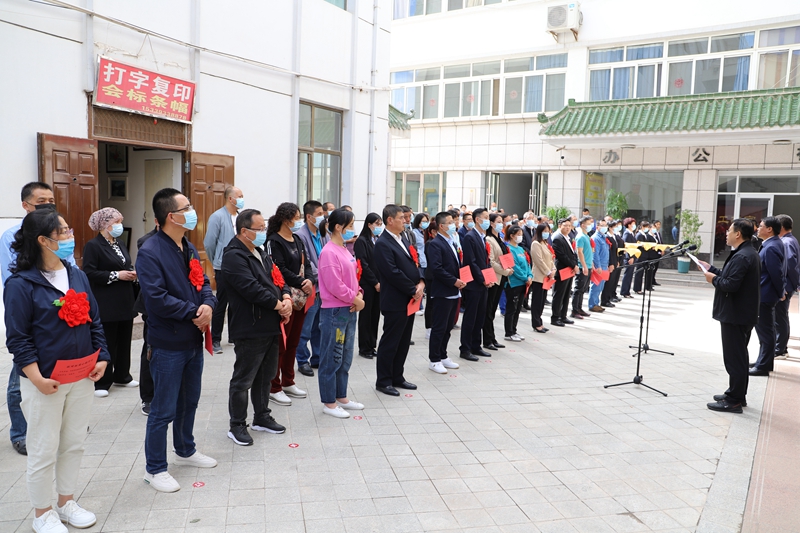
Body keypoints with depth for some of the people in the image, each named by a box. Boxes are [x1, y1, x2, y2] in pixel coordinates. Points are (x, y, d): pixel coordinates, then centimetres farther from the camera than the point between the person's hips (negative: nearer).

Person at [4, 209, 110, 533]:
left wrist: (102, 357, 1)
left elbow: (94, 322, 10)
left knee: (74, 444, 16)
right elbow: (18, 338, -13)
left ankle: (67, 502, 33)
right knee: (44, 450, 8)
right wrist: (37, 378, -18)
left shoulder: (77, 276, 6)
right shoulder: (21, 284, -12)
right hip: (45, 382, -6)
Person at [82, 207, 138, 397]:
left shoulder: (120, 245, 16)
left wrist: (132, 273, 1)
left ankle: (122, 376, 27)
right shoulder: (93, 246, -9)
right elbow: (89, 273, -17)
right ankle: (101, 383, 10)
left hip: (125, 303, 7)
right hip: (106, 306, -7)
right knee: (106, 343, -1)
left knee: (124, 341, 13)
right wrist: (116, 275, -19)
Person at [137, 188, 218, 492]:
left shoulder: (188, 248, 9)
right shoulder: (150, 252, -18)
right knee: (164, 410, 2)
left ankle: (185, 451, 40)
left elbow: (203, 283, 11)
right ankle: (154, 469, 18)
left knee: (189, 401, 21)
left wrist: (208, 305, -10)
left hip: (193, 340, 8)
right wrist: (194, 312, -17)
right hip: (168, 345, -8)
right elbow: (157, 298, -25)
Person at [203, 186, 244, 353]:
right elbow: (209, 243, -5)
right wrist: (217, 262, 5)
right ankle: (215, 340, 11)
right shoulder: (217, 217, -8)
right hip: (224, 269, -5)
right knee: (221, 304, 1)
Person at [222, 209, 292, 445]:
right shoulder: (234, 256, -16)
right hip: (249, 329, -9)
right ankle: (237, 426, 15)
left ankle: (262, 417, 33)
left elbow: (277, 278, 16)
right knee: (243, 380, 2)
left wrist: (286, 297, -5)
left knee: (265, 376, 19)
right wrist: (278, 305, -16)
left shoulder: (260, 253, 15)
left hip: (270, 326, 9)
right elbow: (252, 288, -25)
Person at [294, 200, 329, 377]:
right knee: (305, 330, 3)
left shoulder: (324, 234, 9)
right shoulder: (301, 235, -13)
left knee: (320, 327, 17)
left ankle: (317, 358, 29)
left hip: (324, 289, 7)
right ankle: (303, 361, 15)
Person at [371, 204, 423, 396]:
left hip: (409, 300, 9)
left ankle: (397, 377, 28)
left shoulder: (402, 240, 14)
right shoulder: (383, 244, -15)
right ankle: (383, 381, 13)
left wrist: (421, 282, -3)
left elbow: (414, 263, 15)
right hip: (395, 302, -9)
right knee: (390, 342, 1)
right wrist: (413, 290, -14)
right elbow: (393, 273, -21)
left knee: (404, 342, 16)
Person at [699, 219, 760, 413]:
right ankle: (738, 394, 30)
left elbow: (731, 284, -28)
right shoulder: (749, 252, 12)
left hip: (735, 315, -11)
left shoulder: (741, 256, -21)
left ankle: (734, 401, 3)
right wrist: (712, 269, 13)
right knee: (739, 356, 19)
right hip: (744, 314, 11)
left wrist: (714, 279, -11)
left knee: (734, 358, -4)